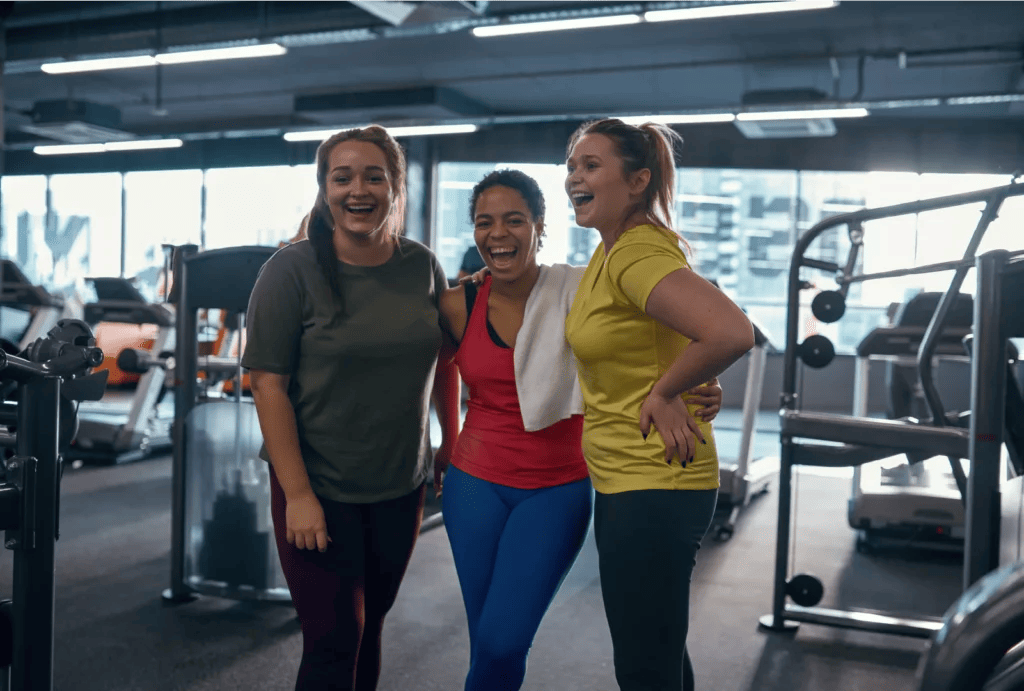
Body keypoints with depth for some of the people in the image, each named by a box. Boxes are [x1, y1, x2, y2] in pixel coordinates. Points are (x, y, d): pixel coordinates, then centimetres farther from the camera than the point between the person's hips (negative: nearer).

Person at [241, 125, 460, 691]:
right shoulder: (293, 270, -11)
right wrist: (297, 494, -18)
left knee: (369, 630, 17)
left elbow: (443, 360, 13)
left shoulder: (423, 267, 0)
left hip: (399, 489, 4)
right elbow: (268, 383, -14)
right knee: (333, 644, 0)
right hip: (319, 491, -4)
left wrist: (452, 441, 14)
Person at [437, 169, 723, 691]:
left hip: (556, 489, -2)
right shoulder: (459, 305, -2)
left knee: (502, 644, -9)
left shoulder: (579, 290, -11)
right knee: (486, 643, 8)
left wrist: (701, 384, -29)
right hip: (475, 482, 3)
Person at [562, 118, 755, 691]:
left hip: (653, 487, -10)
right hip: (622, 481, 10)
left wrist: (664, 391, -20)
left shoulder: (638, 255, -20)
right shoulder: (610, 251, 9)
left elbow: (732, 333, -34)